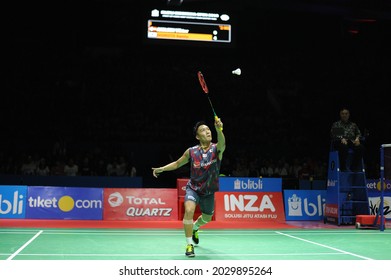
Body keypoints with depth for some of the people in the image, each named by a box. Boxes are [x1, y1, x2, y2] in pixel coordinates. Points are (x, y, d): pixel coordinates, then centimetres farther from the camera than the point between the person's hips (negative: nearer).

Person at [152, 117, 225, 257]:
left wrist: (219, 130, -61)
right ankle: (189, 244, -17)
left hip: (209, 192, 2)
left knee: (207, 218, 22)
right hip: (193, 188, -2)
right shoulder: (191, 151, -10)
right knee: (189, 210, -30)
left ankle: (194, 228, 58)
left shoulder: (216, 149, -14)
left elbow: (222, 144, -41)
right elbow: (177, 163, 8)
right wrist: (162, 169, -4)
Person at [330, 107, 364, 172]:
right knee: (344, 147, -40)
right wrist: (341, 139, -19)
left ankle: (354, 167, -25)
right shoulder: (336, 124, 17)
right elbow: (333, 134, 1)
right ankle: (343, 167, -32)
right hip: (339, 142, -3)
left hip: (351, 142, 3)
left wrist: (357, 138, -10)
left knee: (360, 147, -30)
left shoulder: (353, 125, 27)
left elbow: (358, 133, 16)